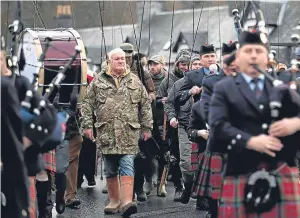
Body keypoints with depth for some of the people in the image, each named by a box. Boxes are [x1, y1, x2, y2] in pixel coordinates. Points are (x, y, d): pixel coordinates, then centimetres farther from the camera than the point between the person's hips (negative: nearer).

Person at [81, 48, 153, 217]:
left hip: (129, 133, -1)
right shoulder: (98, 81, 6)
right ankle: (114, 200, 20)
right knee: (110, 169, 9)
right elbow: (88, 104, 7)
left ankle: (127, 202, -16)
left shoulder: (135, 81, 8)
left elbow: (146, 104, 10)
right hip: (106, 132, 1)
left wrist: (147, 127, 6)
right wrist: (87, 125, 0)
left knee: (127, 166, -9)